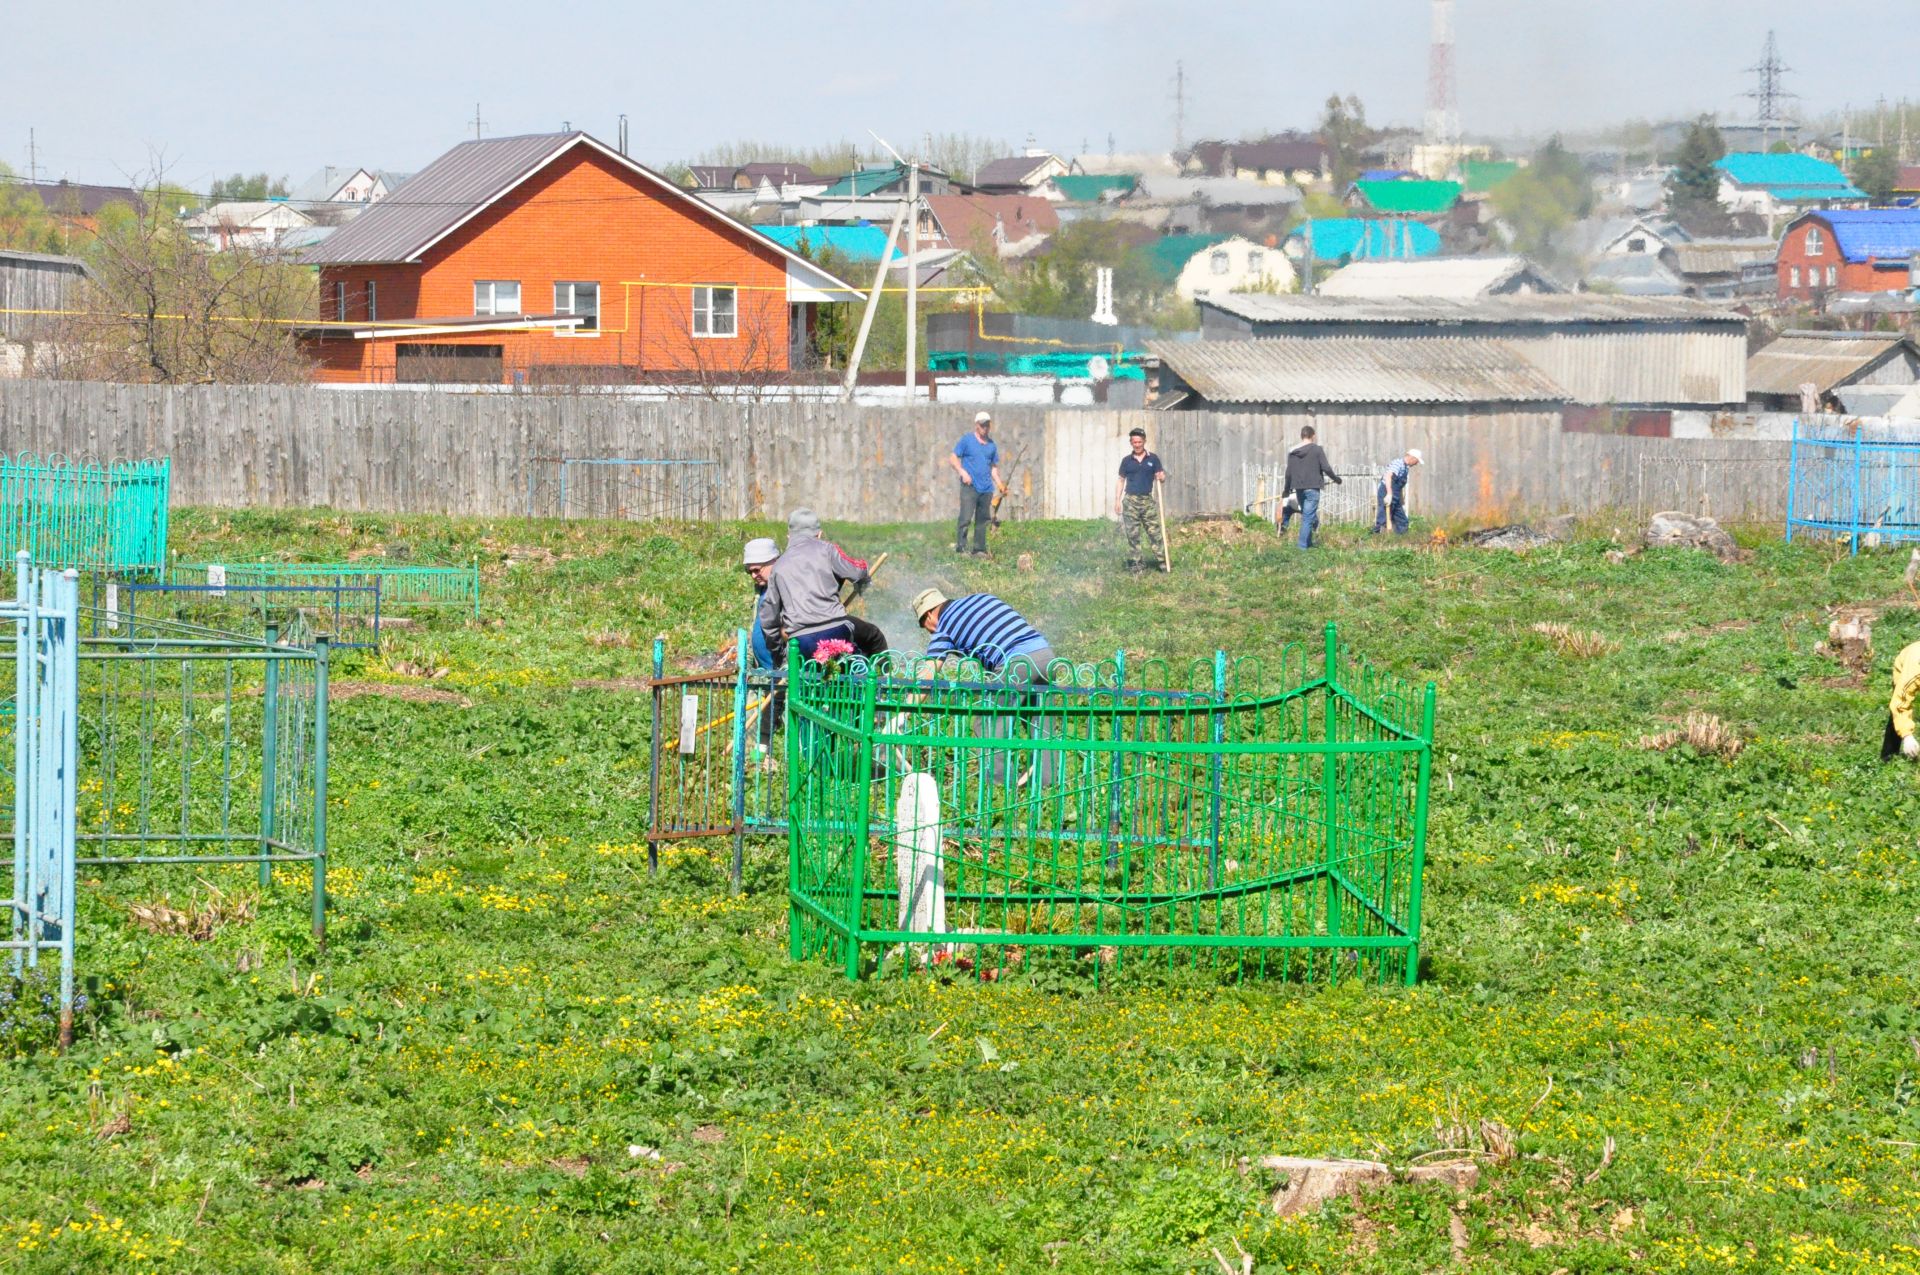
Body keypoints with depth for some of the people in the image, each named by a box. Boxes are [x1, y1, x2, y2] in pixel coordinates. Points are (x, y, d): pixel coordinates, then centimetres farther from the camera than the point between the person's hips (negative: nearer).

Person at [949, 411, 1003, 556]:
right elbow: (953, 459, 2)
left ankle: (979, 548, 12)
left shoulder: (992, 445, 17)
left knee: (982, 519, 6)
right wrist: (962, 472, -13)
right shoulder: (966, 440, 3)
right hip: (969, 486, -5)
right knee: (966, 517, -13)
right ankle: (960, 546, -12)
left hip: (986, 488, 5)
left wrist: (1000, 484, 9)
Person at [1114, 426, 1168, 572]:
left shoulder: (1153, 459, 3)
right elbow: (1121, 481, 9)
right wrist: (1117, 501, 3)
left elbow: (1161, 477, 8)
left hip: (1147, 501, -1)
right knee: (1132, 534, 3)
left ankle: (1163, 560, 1)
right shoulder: (1126, 460, 5)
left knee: (1155, 532, -2)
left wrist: (1161, 477, -17)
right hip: (1131, 501, 1)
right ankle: (1135, 562, 8)